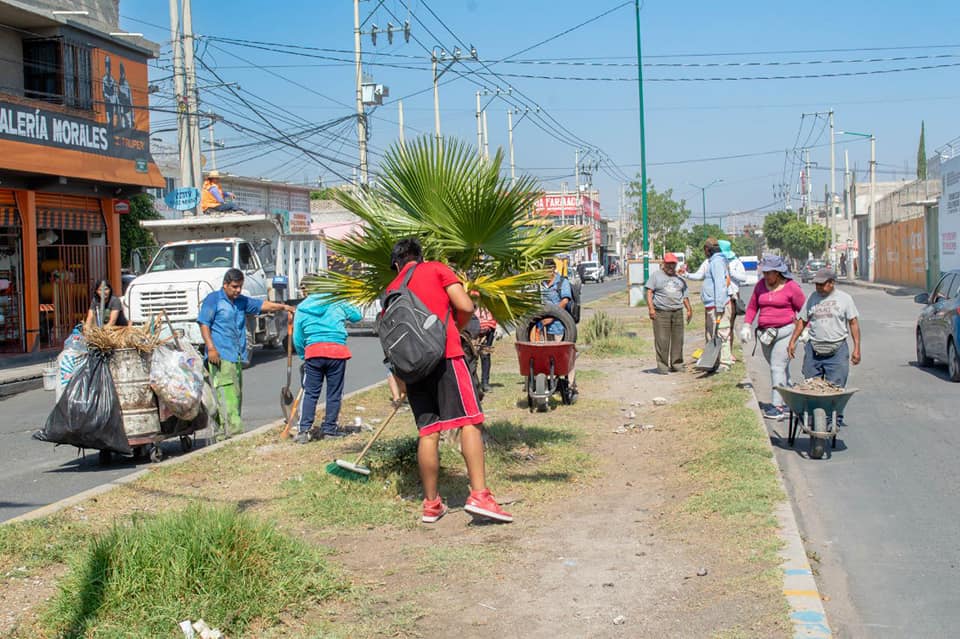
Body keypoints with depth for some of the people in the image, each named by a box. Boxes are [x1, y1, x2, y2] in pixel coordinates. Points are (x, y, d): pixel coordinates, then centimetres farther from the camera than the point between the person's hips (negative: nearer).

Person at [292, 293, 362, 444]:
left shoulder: (302, 308, 12)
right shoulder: (337, 302, 10)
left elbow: (297, 339, 13)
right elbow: (357, 315, 21)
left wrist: (304, 356, 22)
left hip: (313, 352, 1)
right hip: (337, 351, -1)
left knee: (310, 393, 7)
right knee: (334, 393, 9)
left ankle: (304, 430, -1)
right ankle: (329, 429, 13)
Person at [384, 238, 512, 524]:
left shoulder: (391, 289, 21)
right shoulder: (436, 269, 7)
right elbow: (466, 306, -4)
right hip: (446, 355, -5)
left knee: (428, 432, 8)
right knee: (470, 421, -7)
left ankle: (431, 504, 11)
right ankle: (479, 495, -18)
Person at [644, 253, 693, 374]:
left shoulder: (679, 278, 18)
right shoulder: (656, 275, 5)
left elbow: (684, 295, 24)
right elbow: (649, 292, -2)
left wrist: (689, 309, 16)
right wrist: (651, 308, -13)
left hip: (677, 313, 4)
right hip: (661, 313, -4)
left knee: (678, 340, 3)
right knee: (662, 340, -8)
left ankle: (677, 364, 12)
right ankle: (662, 366, -4)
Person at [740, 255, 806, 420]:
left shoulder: (791, 287, -4)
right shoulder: (760, 285, 11)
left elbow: (803, 309, 0)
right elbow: (752, 307, 18)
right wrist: (746, 325, 9)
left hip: (785, 331, -6)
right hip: (765, 332, 6)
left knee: (778, 367, -12)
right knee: (776, 367, 9)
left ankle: (777, 405, -13)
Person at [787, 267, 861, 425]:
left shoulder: (845, 298, 2)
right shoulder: (813, 298, 10)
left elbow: (853, 323, 2)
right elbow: (802, 321, 16)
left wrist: (857, 348, -4)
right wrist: (792, 342, 9)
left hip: (837, 350, -3)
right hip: (813, 349, 3)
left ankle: (836, 419, 4)